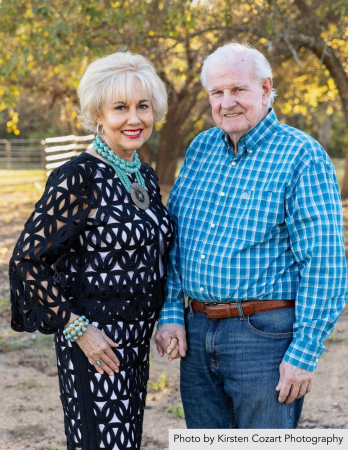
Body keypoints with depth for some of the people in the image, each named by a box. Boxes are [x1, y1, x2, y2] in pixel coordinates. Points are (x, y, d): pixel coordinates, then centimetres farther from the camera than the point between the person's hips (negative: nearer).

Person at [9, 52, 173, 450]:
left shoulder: (146, 177, 9)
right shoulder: (78, 179, -15)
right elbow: (27, 260, -15)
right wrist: (77, 329, -16)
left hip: (136, 343, 8)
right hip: (95, 345, -8)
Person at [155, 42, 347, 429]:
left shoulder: (301, 156, -9)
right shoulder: (200, 149, 10)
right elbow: (172, 236, 14)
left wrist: (304, 353, -16)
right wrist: (170, 314, 4)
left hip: (265, 335, -6)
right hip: (197, 330, 6)